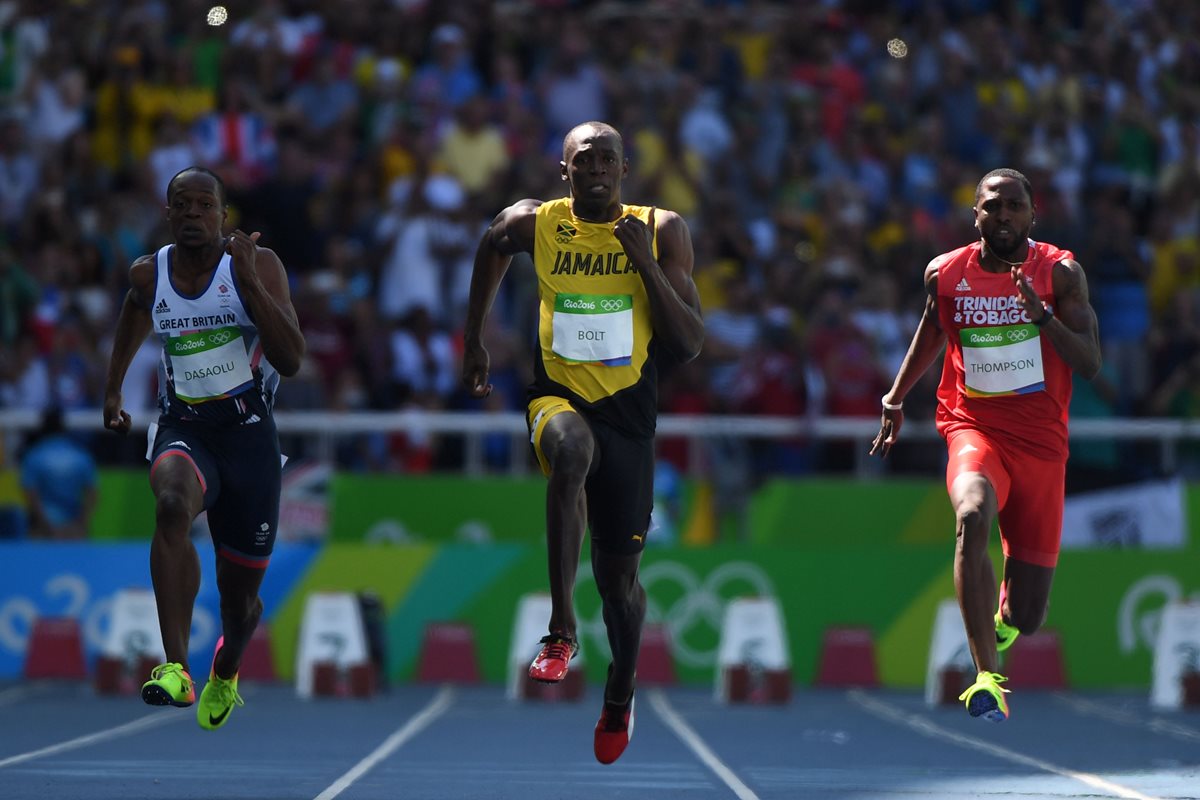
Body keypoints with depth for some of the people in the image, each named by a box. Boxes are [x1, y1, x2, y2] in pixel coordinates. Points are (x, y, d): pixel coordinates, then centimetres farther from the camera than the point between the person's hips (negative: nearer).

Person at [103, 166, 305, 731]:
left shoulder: (258, 265, -8)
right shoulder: (148, 275, 2)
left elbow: (291, 360, -18)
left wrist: (249, 282, -25)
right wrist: (112, 390, 32)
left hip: (248, 433, -1)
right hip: (182, 429, 1)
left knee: (239, 593, 9)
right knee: (172, 503, -37)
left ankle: (226, 672, 48)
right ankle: (175, 668, -44)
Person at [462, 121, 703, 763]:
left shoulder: (662, 231, -4)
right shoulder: (532, 224, -3)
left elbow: (690, 344, -7)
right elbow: (492, 248, 22)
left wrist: (646, 265, -18)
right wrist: (472, 342, 24)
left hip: (628, 412, 1)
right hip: (559, 397, -1)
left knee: (618, 573, 9)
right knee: (571, 451, -39)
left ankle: (620, 697, 38)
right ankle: (561, 631, -32)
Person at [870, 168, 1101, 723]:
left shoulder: (1060, 272, -3)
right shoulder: (945, 273, 2)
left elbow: (1090, 364, -10)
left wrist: (1042, 315, -25)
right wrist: (895, 398, 27)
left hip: (1041, 442, 0)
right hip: (972, 428, 0)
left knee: (1028, 616, 3)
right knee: (972, 516, -37)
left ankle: (1003, 616, 45)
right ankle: (988, 677, -39)